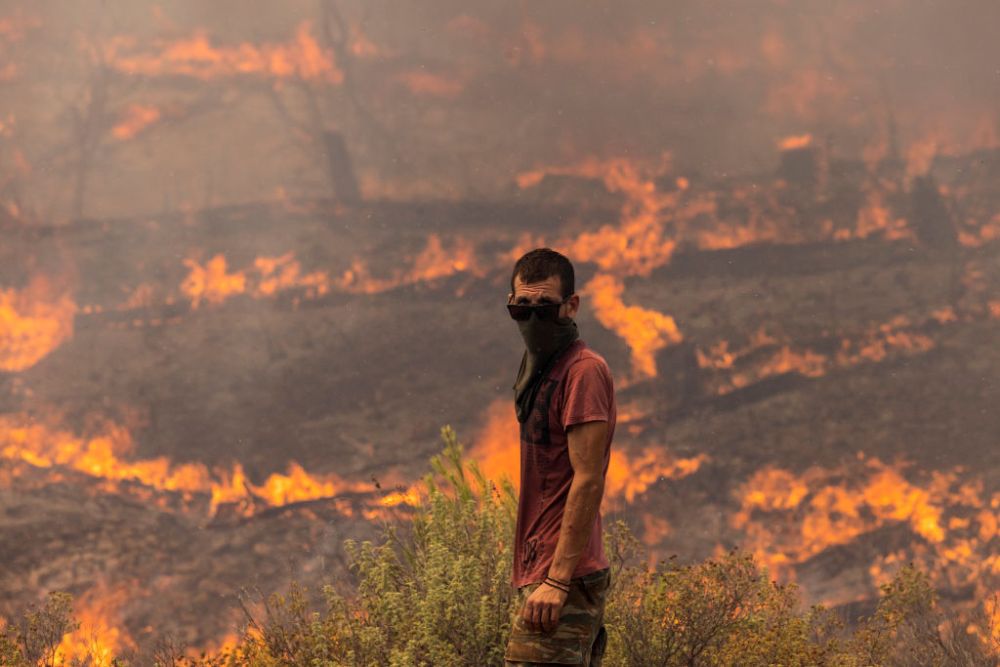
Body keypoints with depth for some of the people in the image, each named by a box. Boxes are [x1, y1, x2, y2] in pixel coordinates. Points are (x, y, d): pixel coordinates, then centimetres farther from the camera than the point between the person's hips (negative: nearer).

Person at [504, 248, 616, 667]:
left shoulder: (584, 371, -11)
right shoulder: (538, 372, 19)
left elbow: (588, 482, -17)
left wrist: (557, 580, -21)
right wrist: (534, 578, 17)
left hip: (564, 579, -10)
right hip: (542, 573, 10)